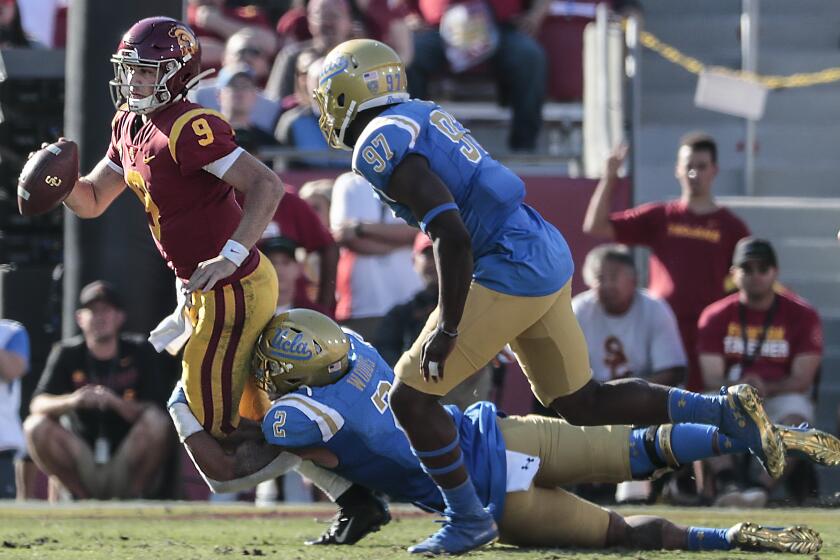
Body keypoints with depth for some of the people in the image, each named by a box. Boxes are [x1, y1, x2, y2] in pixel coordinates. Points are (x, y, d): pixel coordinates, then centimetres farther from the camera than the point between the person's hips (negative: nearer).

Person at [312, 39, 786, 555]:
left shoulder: (379, 146, -12)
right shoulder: (426, 115, 16)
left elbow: (452, 237, -21)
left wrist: (449, 326, -15)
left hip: (512, 271, -9)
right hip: (549, 257, 9)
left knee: (411, 396, -2)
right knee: (582, 403, 18)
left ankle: (468, 519, 5)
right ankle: (726, 410, 15)